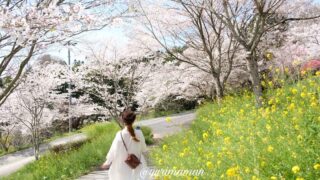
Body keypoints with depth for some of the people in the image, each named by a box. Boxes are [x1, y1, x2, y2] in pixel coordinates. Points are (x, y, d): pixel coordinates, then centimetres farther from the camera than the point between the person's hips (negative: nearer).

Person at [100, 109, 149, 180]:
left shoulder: (120, 135, -17)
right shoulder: (139, 133, -9)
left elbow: (114, 151, -10)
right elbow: (144, 149, 3)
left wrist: (107, 163, 4)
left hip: (123, 168, -2)